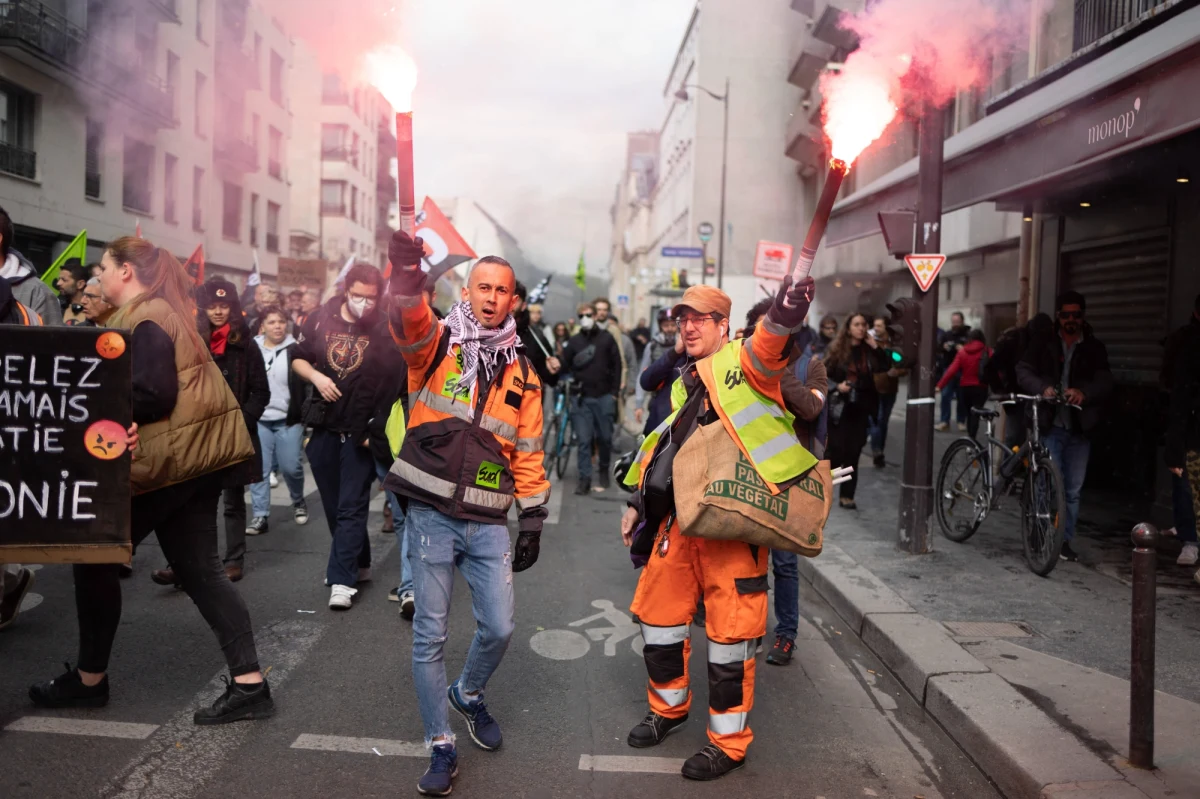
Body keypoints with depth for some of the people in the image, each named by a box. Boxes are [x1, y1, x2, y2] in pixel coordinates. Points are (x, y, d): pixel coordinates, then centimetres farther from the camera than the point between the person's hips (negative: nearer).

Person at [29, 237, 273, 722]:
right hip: (193, 452, 10)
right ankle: (249, 685, 6)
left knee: (95, 558, 8)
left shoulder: (144, 318, -13)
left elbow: (152, 394, -22)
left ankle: (89, 679, 24)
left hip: (168, 458, -10)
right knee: (200, 569, 8)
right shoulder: (161, 313, 20)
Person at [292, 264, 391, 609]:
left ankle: (343, 579, 1)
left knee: (351, 507, -3)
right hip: (324, 426, 5)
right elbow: (298, 358, 13)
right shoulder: (322, 318, 2)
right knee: (333, 505, 15)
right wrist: (316, 376, -8)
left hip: (362, 431, -5)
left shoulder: (385, 329, -10)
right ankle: (357, 563, 31)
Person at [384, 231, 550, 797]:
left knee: (498, 629, 5)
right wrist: (406, 275, -47)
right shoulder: (435, 345, 0)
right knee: (430, 636, 3)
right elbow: (409, 320, -26)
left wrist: (532, 518, 9)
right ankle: (440, 746, 21)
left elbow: (528, 454, 12)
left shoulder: (521, 373, 10)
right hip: (431, 515, -3)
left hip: (488, 523, 3)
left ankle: (468, 694, 38)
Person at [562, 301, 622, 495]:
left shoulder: (607, 338, 4)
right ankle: (584, 477, 1)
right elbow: (565, 365, 6)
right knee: (584, 439, -2)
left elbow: (616, 365, 4)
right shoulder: (574, 341, 7)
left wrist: (614, 392, 0)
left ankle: (604, 470, 27)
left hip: (604, 396, 0)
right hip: (581, 397, 0)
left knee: (604, 437, 6)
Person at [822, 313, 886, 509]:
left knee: (853, 453, 3)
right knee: (837, 452, -4)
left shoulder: (869, 350, 5)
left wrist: (875, 348, -13)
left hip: (860, 408, 3)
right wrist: (836, 386, -18)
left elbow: (883, 368, -6)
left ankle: (847, 496, 10)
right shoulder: (836, 349, -4)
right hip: (839, 408, -3)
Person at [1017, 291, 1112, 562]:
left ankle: (1065, 540, 19)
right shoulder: (1044, 344, 6)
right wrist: (1042, 387, -22)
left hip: (1079, 429, 2)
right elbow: (1023, 370, -3)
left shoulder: (1094, 349, 7)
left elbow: (1105, 383, -3)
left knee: (1073, 490, 8)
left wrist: (1084, 392, -24)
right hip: (1050, 426, -2)